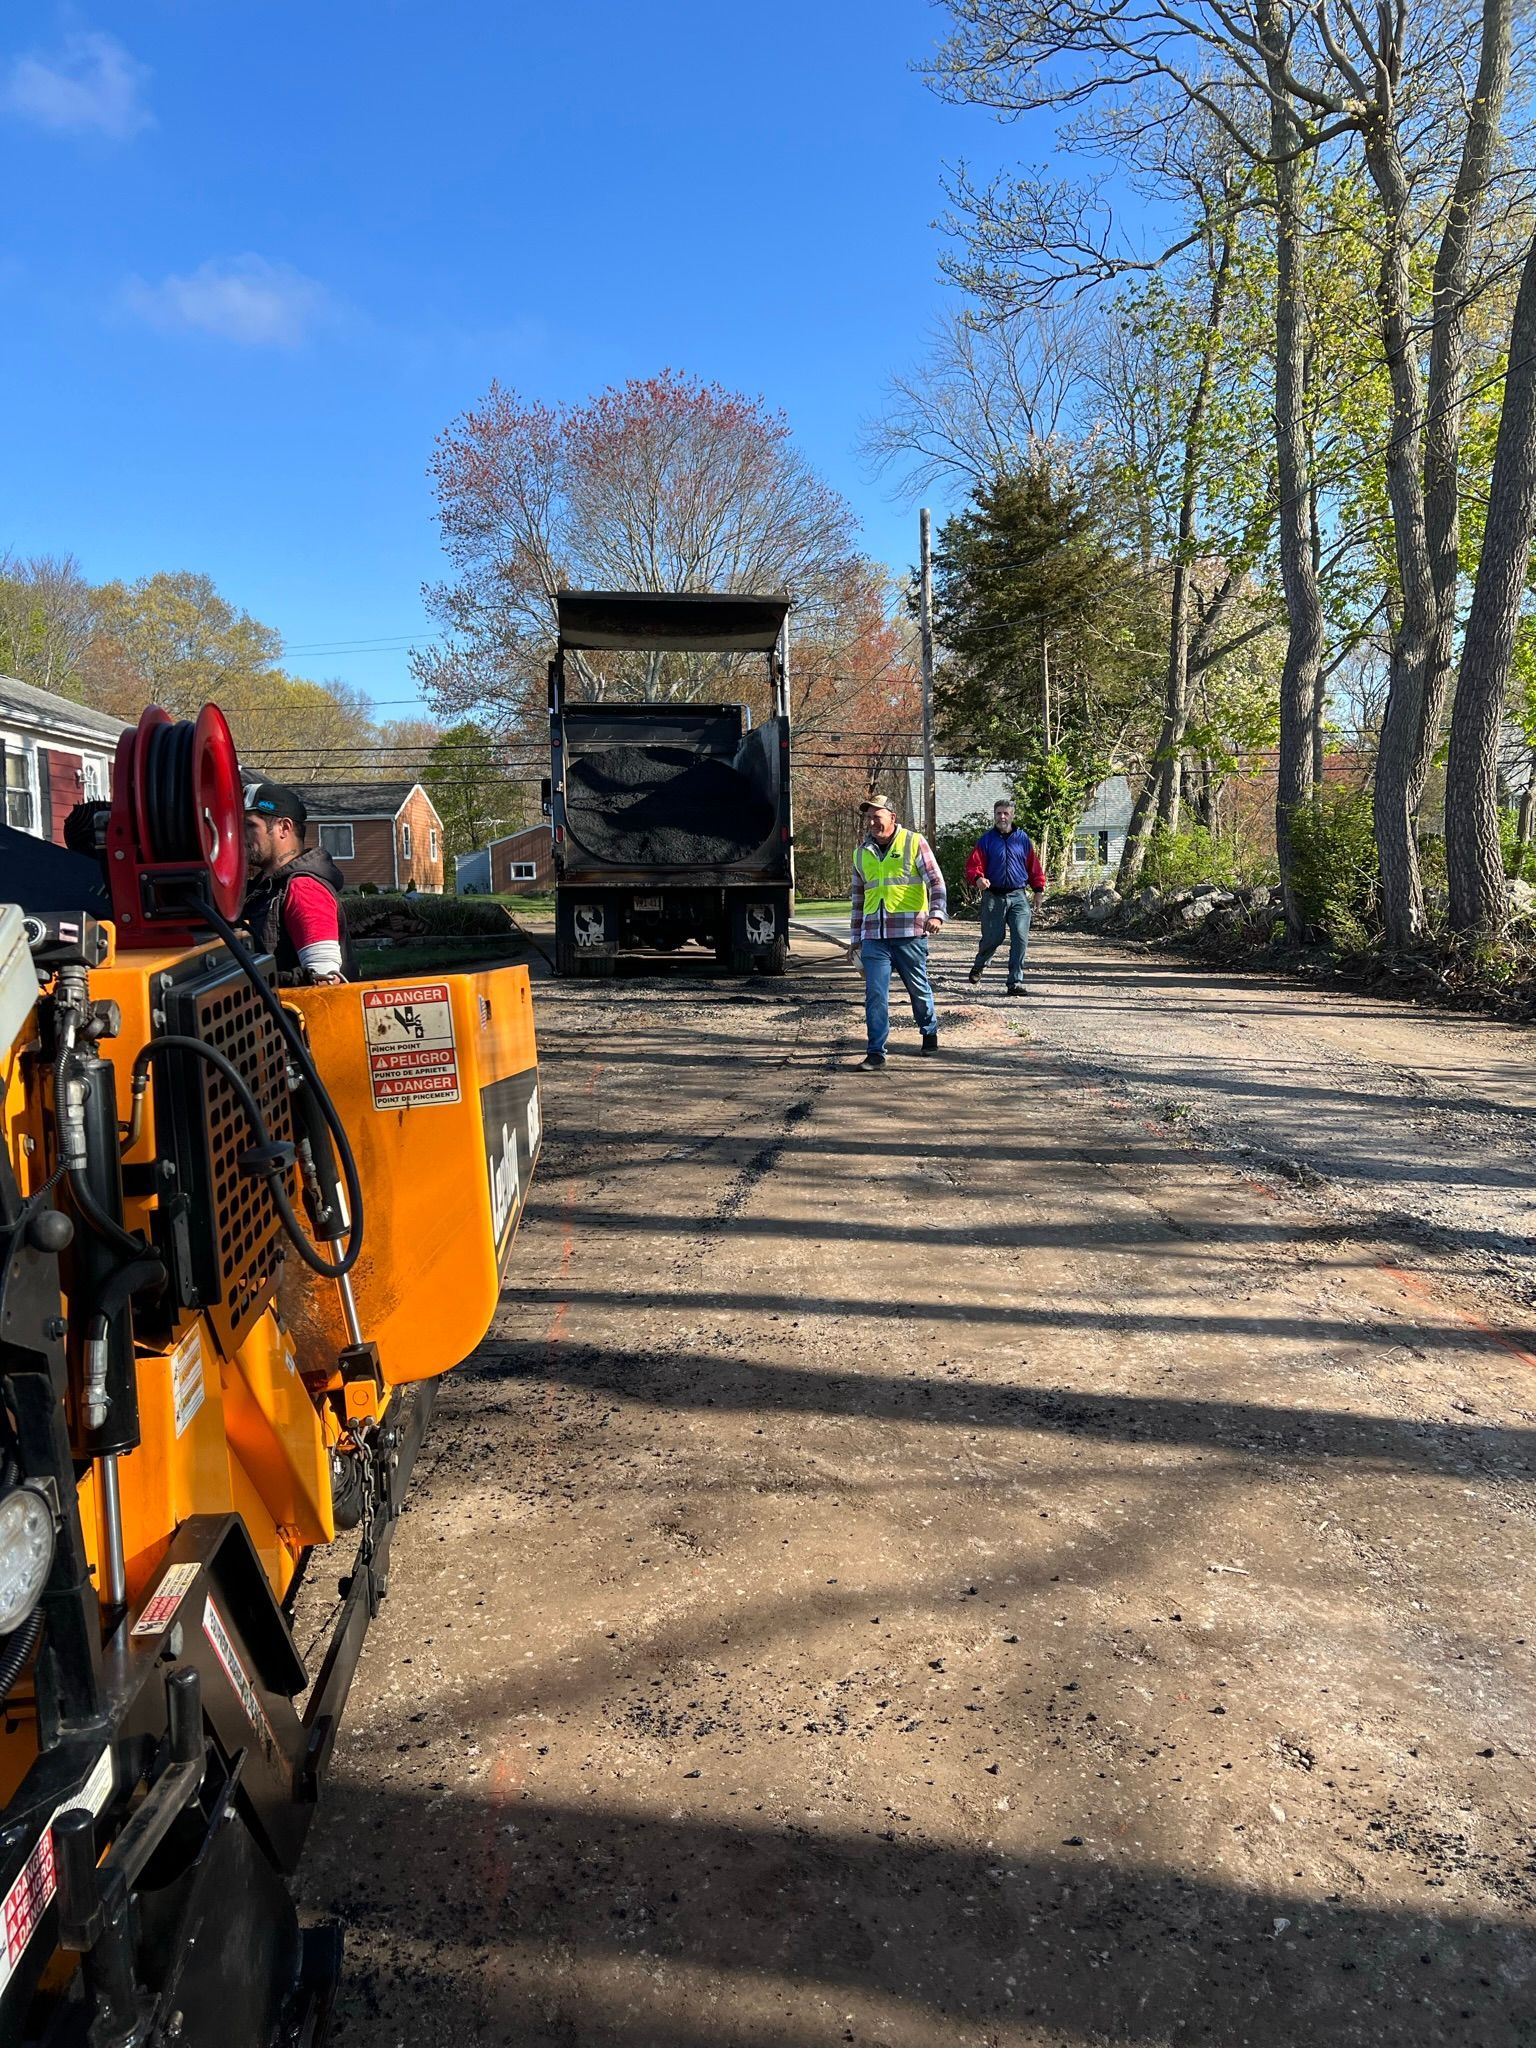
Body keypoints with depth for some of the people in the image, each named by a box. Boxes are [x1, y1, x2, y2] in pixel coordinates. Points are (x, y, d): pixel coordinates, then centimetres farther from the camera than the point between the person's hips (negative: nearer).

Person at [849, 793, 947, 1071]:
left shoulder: (914, 842, -1)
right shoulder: (862, 854, 13)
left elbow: (935, 881, -6)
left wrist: (936, 914, -22)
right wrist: (857, 939, 20)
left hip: (909, 934, -3)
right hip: (874, 937, 3)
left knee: (919, 988, 11)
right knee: (875, 994, -5)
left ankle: (930, 1031, 36)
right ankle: (876, 1052, 0)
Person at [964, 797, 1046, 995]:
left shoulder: (1023, 838, 8)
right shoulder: (986, 840, 2)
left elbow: (1033, 866, 13)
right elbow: (973, 864, -5)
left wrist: (1038, 889, 9)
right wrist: (977, 878, -25)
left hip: (1018, 897, 1)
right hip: (993, 897, -1)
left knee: (1020, 939, -8)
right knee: (992, 938, 2)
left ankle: (1015, 981, -3)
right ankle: (978, 966, 33)